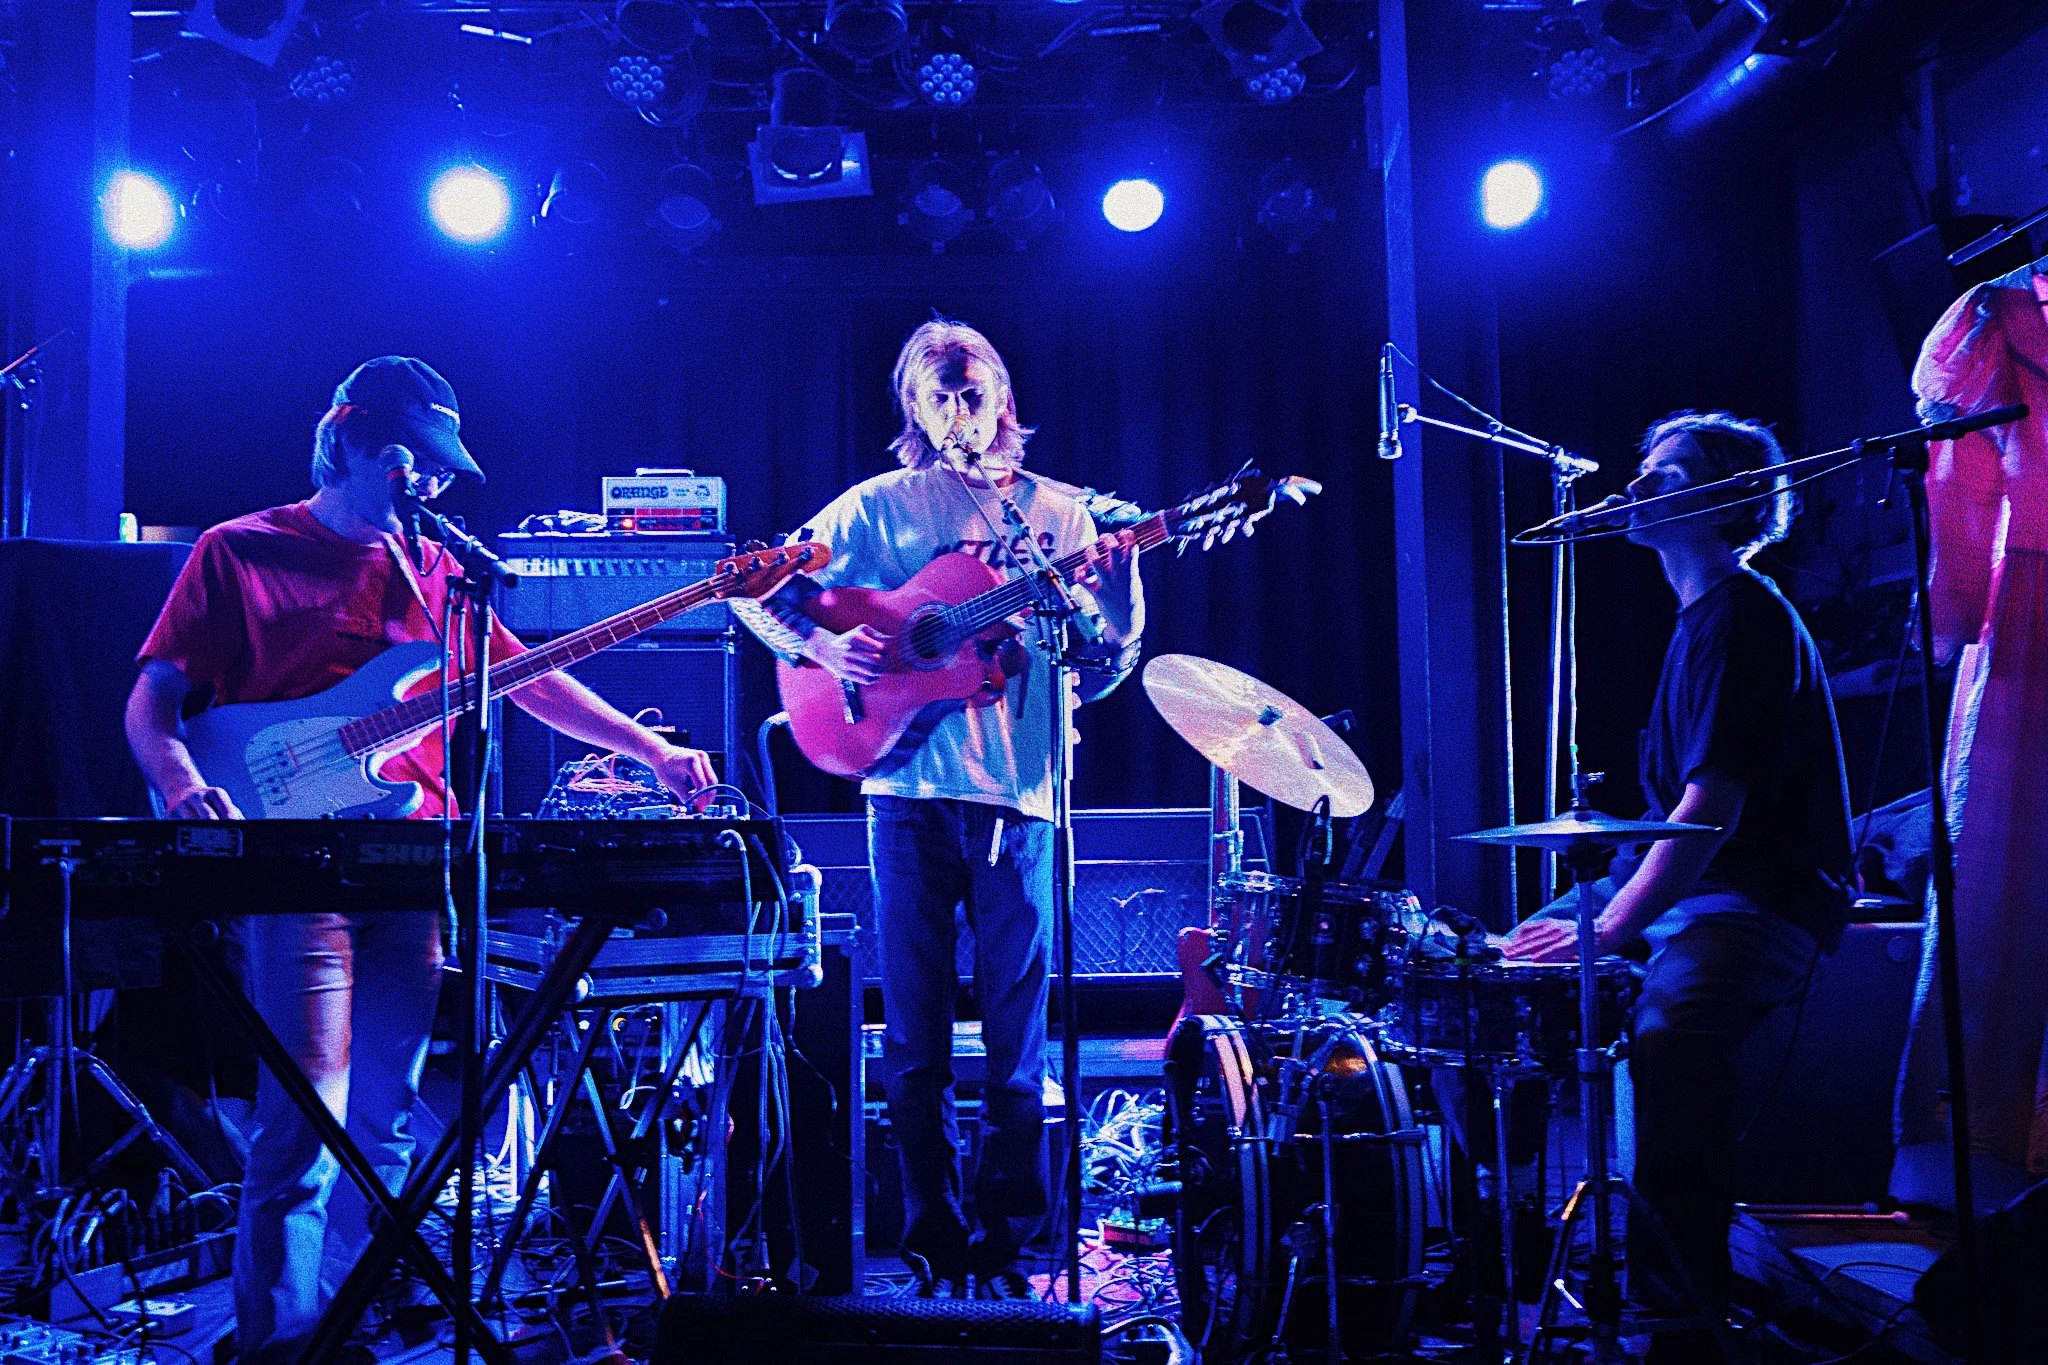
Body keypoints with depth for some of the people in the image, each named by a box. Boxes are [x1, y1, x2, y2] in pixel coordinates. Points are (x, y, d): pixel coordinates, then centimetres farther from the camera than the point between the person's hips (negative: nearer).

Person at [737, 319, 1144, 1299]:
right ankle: (933, 1235, 16)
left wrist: (1119, 595, -10)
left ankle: (1002, 1236, 15)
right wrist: (821, 645, -11)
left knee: (1017, 1034, 3)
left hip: (1018, 798, 1)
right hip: (910, 793, -1)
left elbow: (1099, 673, 9)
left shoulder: (1058, 514, 11)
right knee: (916, 1034, 5)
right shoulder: (880, 507, 7)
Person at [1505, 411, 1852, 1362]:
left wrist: (1609, 929, -27)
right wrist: (1603, 905, 9)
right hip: (1681, 876, 10)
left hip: (1765, 899, -10)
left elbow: (1713, 809, -23)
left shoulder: (1746, 618, -14)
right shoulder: (1699, 615, 17)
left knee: (1671, 1021, -37)